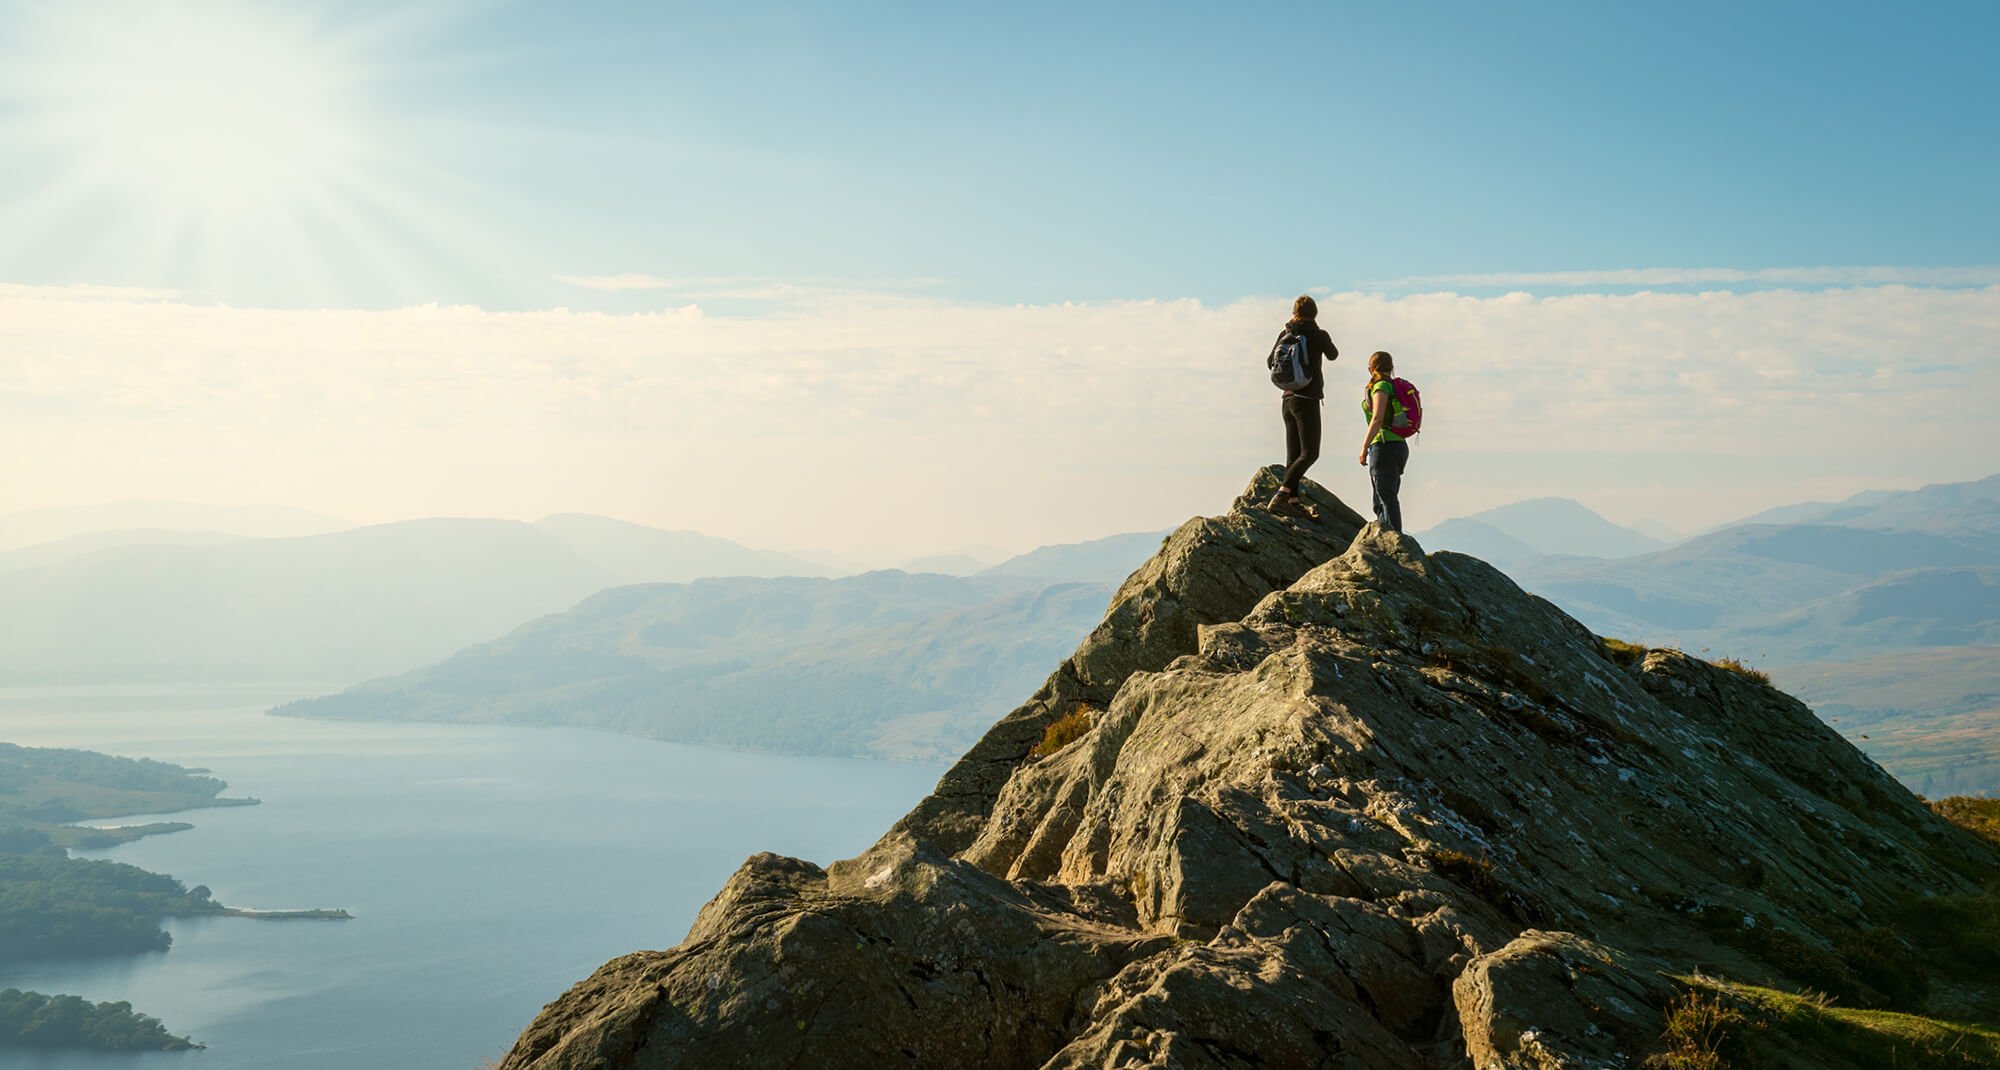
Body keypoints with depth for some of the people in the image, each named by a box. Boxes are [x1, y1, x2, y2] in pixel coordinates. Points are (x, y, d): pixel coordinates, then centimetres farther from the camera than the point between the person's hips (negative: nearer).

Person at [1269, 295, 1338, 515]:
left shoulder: (1285, 334, 4)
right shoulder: (1319, 335, -9)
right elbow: (1333, 355, 12)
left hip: (1288, 400, 7)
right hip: (1308, 400, -6)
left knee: (1294, 454, 9)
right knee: (1310, 453, -7)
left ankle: (1293, 501, 8)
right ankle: (1281, 495, -21)